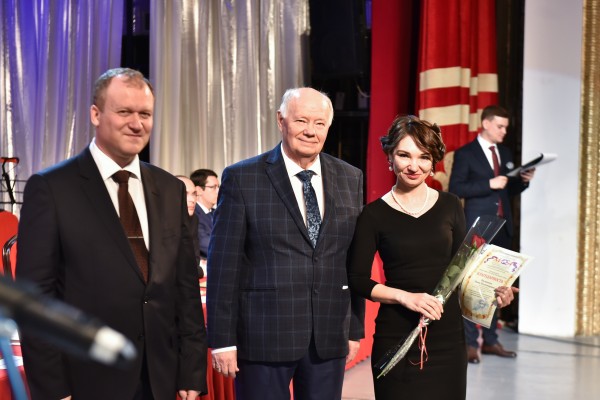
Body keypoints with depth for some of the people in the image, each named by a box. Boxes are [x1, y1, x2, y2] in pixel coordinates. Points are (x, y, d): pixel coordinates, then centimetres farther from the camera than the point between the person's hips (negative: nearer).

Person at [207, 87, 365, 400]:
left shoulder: (350, 178, 7)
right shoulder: (242, 178, -4)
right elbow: (223, 264, -6)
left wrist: (355, 328, 9)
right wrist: (222, 339, -8)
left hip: (329, 337, 4)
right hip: (263, 335, -3)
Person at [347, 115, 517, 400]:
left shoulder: (449, 206, 5)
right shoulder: (374, 214, -2)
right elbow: (357, 279, -3)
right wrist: (404, 296, -16)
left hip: (447, 335, 2)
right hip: (396, 336, -2)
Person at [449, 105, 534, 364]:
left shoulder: (505, 153, 15)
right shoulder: (465, 154, -4)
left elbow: (510, 191, 19)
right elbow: (455, 189, -12)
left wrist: (523, 181, -2)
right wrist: (489, 184, -19)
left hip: (502, 227, 6)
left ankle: (490, 340, 15)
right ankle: (469, 343, -1)